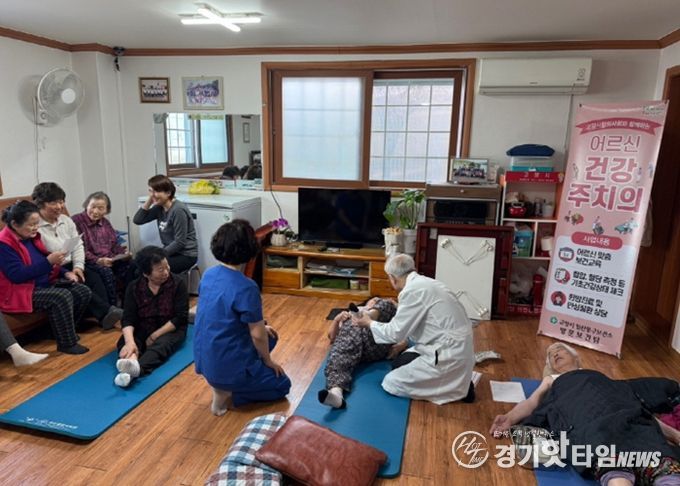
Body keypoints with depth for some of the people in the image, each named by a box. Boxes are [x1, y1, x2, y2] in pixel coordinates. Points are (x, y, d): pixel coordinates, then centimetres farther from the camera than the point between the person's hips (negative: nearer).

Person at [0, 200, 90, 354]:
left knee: (83, 292, -4)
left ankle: (65, 331, 12)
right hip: (21, 292, -9)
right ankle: (67, 343, -17)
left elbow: (43, 264, 18)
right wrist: (48, 261, -30)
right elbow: (17, 275, -27)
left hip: (44, 283, 9)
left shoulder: (31, 237, 9)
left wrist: (65, 272, 1)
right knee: (62, 297, -31)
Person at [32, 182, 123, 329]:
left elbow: (78, 245, 9)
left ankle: (105, 315, -25)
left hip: (70, 266, 6)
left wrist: (78, 266, -8)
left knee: (94, 278, -19)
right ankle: (106, 311, -26)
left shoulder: (66, 220, 10)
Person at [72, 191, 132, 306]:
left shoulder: (105, 222, 20)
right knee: (106, 272, -36)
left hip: (110, 260, 6)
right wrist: (97, 260, -24)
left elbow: (114, 244, 21)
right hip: (89, 262, -6)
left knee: (129, 265, -21)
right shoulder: (76, 221, -3)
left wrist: (124, 252, -1)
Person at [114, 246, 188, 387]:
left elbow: (180, 317, -14)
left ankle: (136, 369, -62)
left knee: (160, 345, -34)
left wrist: (155, 336, -20)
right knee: (123, 341, -25)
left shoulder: (178, 284, -11)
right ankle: (130, 362, -57)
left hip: (170, 330, -3)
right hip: (143, 330, 3)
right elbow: (128, 319, -13)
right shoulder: (133, 287, -4)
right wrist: (130, 341, -33)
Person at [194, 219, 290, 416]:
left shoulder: (208, 275, -2)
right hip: (228, 366, -7)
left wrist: (260, 327, 15)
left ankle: (223, 384, 16)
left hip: (204, 360, 8)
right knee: (282, 385, 17)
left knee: (271, 337, 24)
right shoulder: (246, 287, -26)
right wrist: (268, 361, 1)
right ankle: (227, 393, 0)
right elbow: (257, 335, -19)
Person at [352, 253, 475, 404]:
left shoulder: (413, 290, -20)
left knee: (391, 383, -2)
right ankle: (453, 380, 13)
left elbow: (396, 332, -12)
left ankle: (455, 387, 0)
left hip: (449, 355, -9)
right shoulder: (424, 283, 8)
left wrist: (369, 323, 3)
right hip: (455, 348, 10)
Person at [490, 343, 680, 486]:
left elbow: (635, 402, 27)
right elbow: (532, 401, 19)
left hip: (630, 418, 2)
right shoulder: (551, 381, 37)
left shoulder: (601, 377, 38)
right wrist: (510, 418, -3)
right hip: (587, 423, -2)